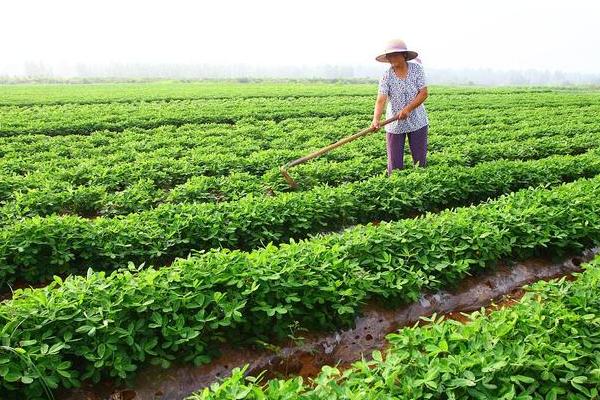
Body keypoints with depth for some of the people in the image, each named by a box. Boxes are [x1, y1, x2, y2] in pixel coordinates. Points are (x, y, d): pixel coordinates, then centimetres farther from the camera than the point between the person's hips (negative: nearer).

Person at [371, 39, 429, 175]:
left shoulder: (417, 69, -7)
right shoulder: (386, 75, -9)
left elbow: (423, 94, -10)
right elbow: (381, 100, -19)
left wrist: (408, 109, -24)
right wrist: (376, 119, -37)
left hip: (417, 122, 1)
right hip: (394, 124, 0)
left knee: (420, 159, 8)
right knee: (394, 162, 2)